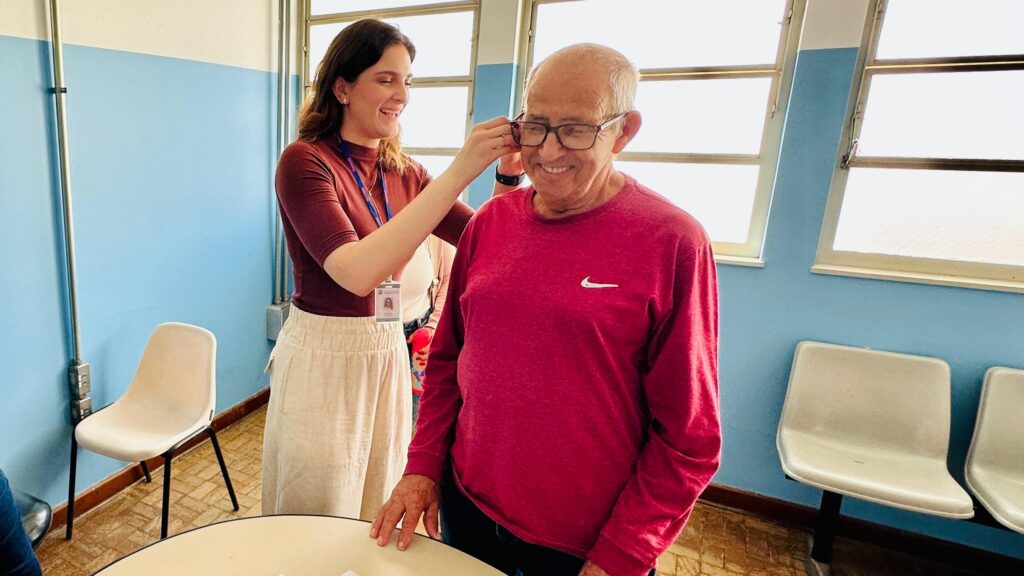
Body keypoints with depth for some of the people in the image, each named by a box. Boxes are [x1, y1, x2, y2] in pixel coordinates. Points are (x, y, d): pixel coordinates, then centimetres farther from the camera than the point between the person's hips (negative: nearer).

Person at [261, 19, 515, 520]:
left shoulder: (403, 173, 4)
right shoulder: (305, 161, -14)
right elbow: (356, 272, -30)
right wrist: (459, 172, -31)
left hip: (387, 355, 6)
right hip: (322, 359, -5)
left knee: (377, 516, 23)